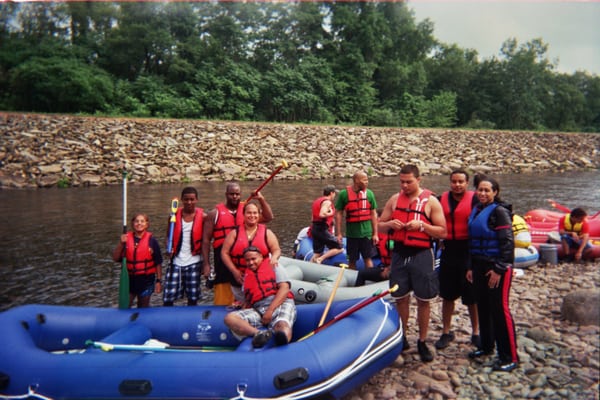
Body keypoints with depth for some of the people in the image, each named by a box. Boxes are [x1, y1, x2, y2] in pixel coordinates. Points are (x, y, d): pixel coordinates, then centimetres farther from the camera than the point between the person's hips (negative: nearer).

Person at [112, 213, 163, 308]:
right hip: (129, 279, 2)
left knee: (143, 309, 14)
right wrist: (121, 244, -17)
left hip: (146, 279, -2)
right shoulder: (127, 238, -2)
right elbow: (115, 258, -3)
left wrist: (158, 280, -5)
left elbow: (158, 262, -4)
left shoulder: (151, 240, -9)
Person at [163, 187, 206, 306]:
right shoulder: (175, 215, 1)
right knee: (168, 298, -1)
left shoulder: (202, 216, -4)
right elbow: (169, 236, 10)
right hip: (176, 261, 1)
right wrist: (169, 248, -12)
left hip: (194, 262, -1)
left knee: (193, 298, 8)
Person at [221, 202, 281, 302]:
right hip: (239, 281, 1)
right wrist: (234, 271, -8)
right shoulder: (235, 233, 3)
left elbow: (277, 250, 2)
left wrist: (274, 258, -22)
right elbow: (224, 253, 2)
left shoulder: (267, 232, 4)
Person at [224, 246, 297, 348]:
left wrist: (270, 310, -12)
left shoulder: (274, 267, 15)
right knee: (229, 318, -21)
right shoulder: (246, 277, 28)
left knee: (282, 324, -38)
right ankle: (259, 334, -44)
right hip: (258, 310, 4)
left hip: (281, 304, -4)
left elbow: (284, 289, 0)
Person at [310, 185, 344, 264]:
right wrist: (331, 213, -10)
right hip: (322, 229, -9)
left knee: (317, 253, 15)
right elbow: (322, 214, -26)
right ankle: (320, 259, -15)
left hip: (314, 228, 9)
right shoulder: (327, 202, -10)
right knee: (339, 248, -4)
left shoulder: (317, 201, 19)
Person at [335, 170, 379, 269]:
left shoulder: (369, 193, 2)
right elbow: (338, 214, -2)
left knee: (368, 258, 6)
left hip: (367, 233, 1)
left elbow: (373, 214, 6)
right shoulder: (344, 194, -5)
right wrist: (339, 234, -5)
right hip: (351, 234, -1)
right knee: (352, 260, 11)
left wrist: (375, 234, 3)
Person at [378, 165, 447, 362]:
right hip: (399, 253, 3)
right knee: (400, 298, 10)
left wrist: (421, 225, -19)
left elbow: (442, 232, -5)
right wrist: (390, 224, -11)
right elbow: (380, 224, 11)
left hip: (421, 255, -3)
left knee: (423, 300, 5)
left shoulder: (431, 201, -4)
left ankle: (422, 342, 19)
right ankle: (402, 337, 27)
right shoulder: (395, 199, 6)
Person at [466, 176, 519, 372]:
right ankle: (486, 345, 29)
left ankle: (510, 357, 3)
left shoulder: (499, 211, -9)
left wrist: (499, 269, -18)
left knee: (499, 308, -6)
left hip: (497, 266, -7)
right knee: (483, 307, 14)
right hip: (480, 265, 7)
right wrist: (471, 267, 16)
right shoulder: (476, 211, 13)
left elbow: (507, 242, -15)